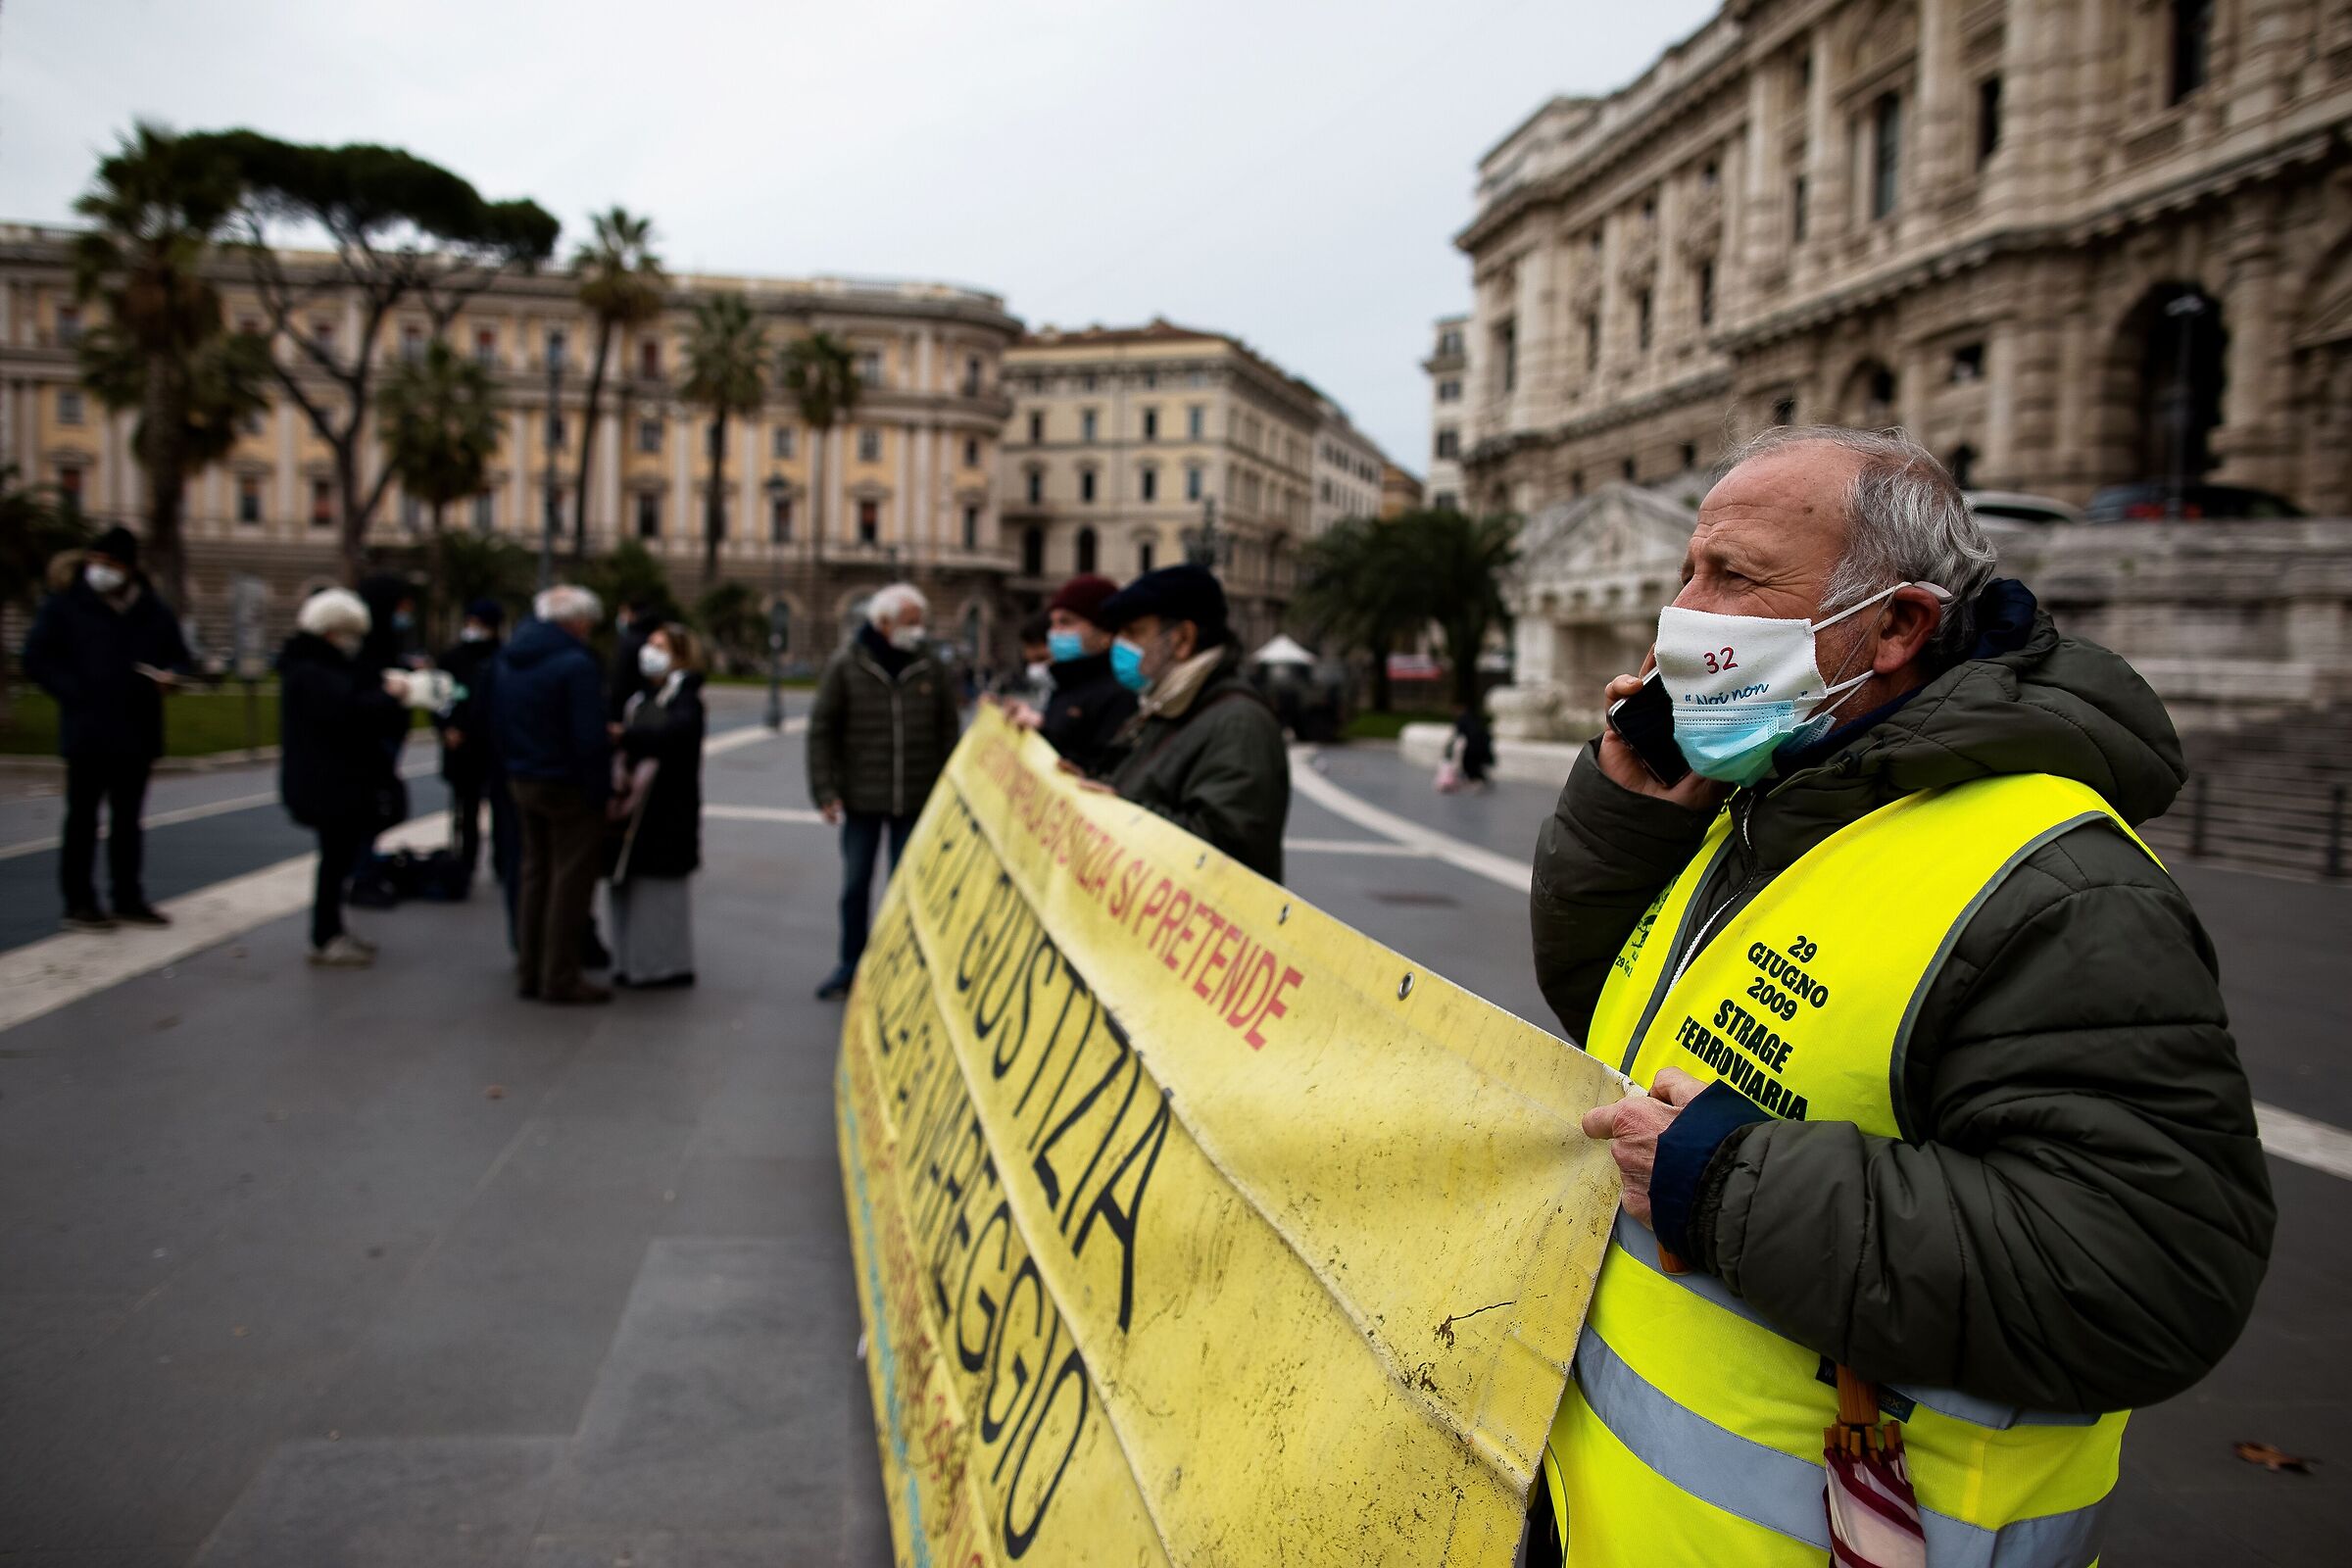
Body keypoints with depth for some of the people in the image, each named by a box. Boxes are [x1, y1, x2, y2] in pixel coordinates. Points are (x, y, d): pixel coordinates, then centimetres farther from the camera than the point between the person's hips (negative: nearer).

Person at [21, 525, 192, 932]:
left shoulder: (154, 612, 9)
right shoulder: (65, 607, -1)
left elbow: (178, 656, 18)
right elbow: (37, 659, -2)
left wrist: (168, 675, -4)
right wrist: (74, 694, -12)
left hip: (137, 734, 4)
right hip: (87, 734, -4)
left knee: (128, 820, 12)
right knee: (83, 820, 2)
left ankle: (129, 899, 19)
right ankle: (79, 903, 8)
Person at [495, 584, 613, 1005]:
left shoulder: (508, 659, 9)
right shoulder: (576, 664, -18)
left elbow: (495, 723, 12)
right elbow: (590, 738, -22)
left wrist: (512, 768, 14)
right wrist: (601, 790, -15)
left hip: (522, 782, 8)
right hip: (569, 788, -8)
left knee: (534, 875, 17)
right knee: (571, 882, 0)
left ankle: (529, 972, 23)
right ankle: (560, 978, 4)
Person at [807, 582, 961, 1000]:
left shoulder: (932, 670, 3)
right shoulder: (845, 667, -2)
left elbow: (948, 732, 8)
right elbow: (821, 730, -1)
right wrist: (826, 791, -7)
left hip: (916, 801, 1)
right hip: (861, 798, -1)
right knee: (855, 884, 8)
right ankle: (851, 964, 23)